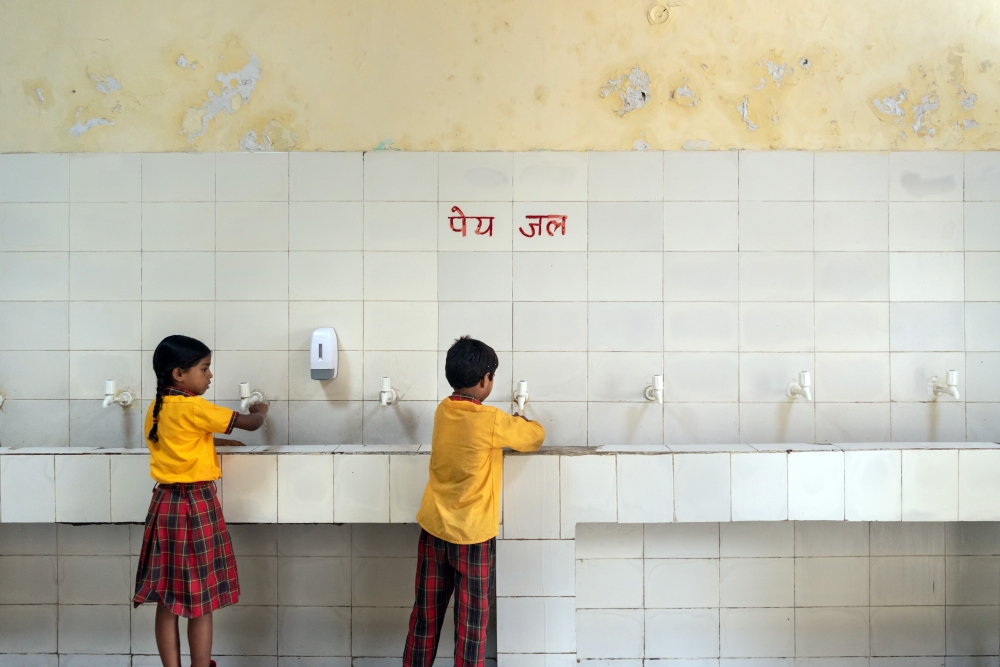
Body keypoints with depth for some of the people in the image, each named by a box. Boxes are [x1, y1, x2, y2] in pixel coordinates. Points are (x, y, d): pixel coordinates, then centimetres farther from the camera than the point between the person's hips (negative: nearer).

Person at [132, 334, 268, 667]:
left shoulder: (155, 410, 8)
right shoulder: (195, 408, -15)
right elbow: (251, 424, -10)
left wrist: (215, 441, 22)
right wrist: (260, 411, 10)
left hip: (165, 503, 8)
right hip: (195, 505, -8)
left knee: (167, 599, 11)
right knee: (200, 600, 3)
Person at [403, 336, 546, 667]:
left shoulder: (442, 411, 0)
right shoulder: (491, 420, -17)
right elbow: (536, 436, -2)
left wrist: (509, 426, 14)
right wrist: (522, 425, 18)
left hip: (434, 527, 6)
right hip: (472, 533, -6)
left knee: (426, 613, 16)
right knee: (471, 618, 7)